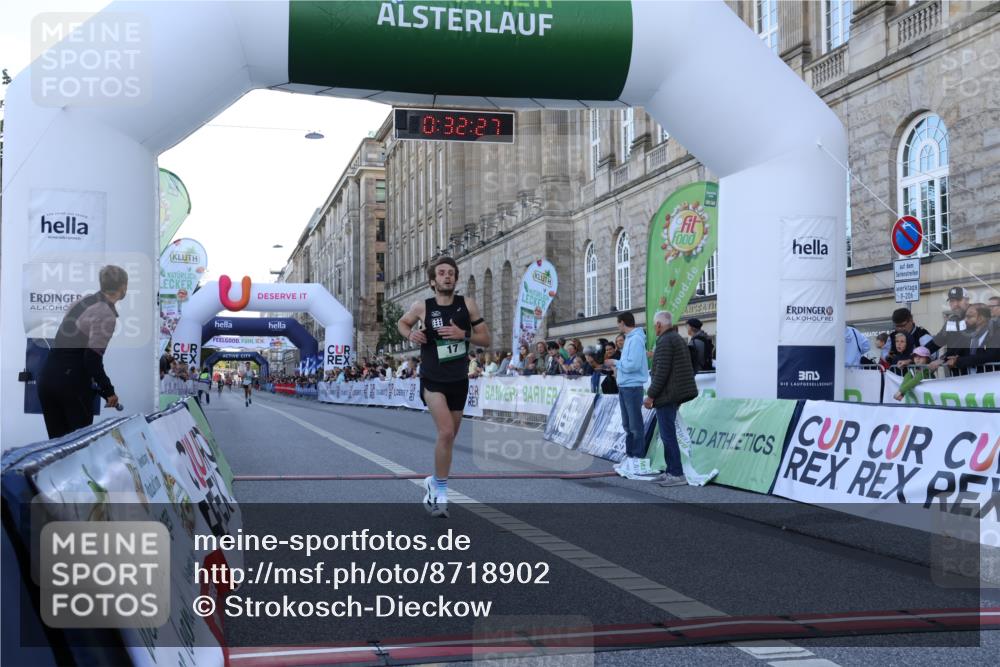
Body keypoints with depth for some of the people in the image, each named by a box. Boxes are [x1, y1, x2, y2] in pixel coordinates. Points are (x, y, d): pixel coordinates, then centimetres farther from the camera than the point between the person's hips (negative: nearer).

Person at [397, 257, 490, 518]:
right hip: (433, 380, -3)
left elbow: (486, 338, 0)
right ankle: (440, 493, -6)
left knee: (449, 437, 15)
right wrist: (410, 334, -7)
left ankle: (435, 482, 39)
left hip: (459, 381, 3)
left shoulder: (467, 304, -3)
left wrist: (463, 334, -18)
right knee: (446, 432, -20)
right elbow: (402, 322, 15)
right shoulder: (422, 307, -6)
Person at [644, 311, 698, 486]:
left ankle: (677, 474, -8)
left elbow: (661, 372, -20)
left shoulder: (665, 341, -14)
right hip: (676, 394, 10)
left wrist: (651, 395, -16)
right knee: (668, 434, 16)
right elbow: (687, 368, 22)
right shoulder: (679, 339, 17)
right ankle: (671, 471, 20)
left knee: (668, 435, -8)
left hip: (667, 395, -10)